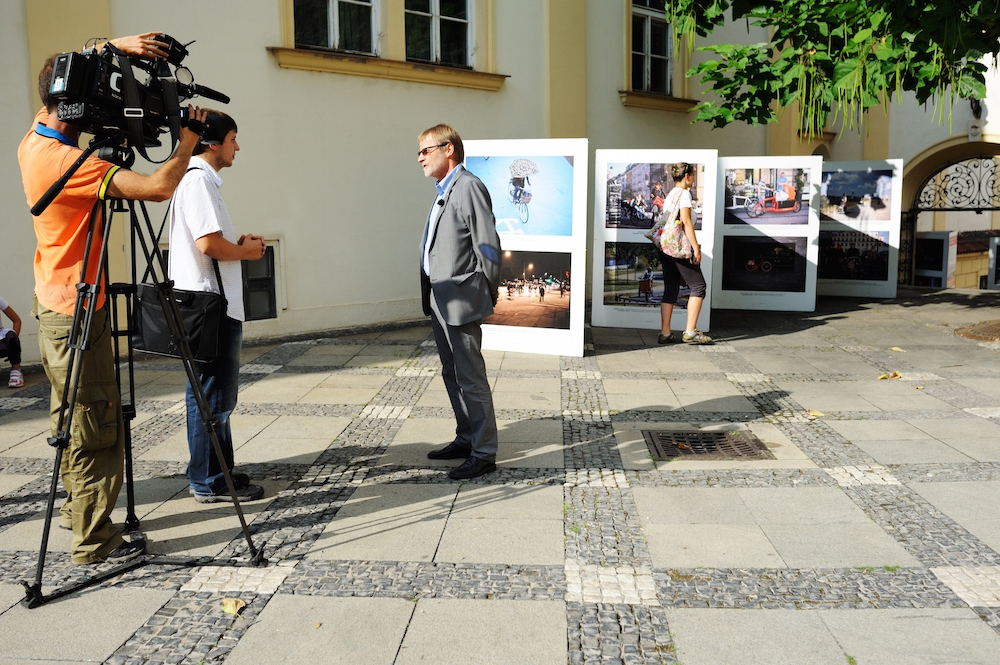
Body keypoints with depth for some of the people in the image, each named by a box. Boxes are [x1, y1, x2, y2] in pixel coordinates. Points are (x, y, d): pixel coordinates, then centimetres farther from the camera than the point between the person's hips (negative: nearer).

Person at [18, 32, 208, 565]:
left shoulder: (35, 141, 6)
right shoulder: (65, 160, -23)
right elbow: (157, 187, -30)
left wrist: (111, 46, 6)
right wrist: (186, 143, -14)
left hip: (54, 304, 10)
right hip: (75, 311, -10)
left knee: (74, 418, 21)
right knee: (95, 427, -2)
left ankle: (78, 506, 36)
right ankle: (95, 541, 7)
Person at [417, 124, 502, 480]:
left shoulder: (469, 187, -12)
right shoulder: (444, 191, 17)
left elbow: (488, 246, -16)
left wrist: (487, 296, -11)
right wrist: (431, 297, 14)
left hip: (461, 303, -10)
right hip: (440, 303, 10)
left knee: (470, 378, -4)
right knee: (452, 376, 17)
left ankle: (484, 453, 6)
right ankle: (466, 440, 30)